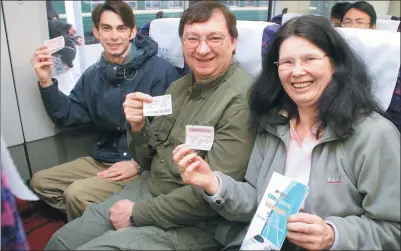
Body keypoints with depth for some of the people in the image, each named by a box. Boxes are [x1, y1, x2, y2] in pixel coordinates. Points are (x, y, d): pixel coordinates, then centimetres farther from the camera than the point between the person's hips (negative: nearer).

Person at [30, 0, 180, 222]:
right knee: (40, 181, 6)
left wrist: (139, 163, -19)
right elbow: (67, 117, 8)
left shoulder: (159, 70, -14)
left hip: (142, 165, -7)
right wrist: (46, 82, -5)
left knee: (77, 194, -24)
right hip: (101, 160, 8)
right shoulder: (93, 75, 9)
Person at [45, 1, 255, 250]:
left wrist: (137, 213, -14)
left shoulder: (241, 98, -20)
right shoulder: (178, 86, 5)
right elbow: (148, 162, 8)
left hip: (192, 223, -6)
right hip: (147, 189, 7)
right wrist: (138, 127, -13)